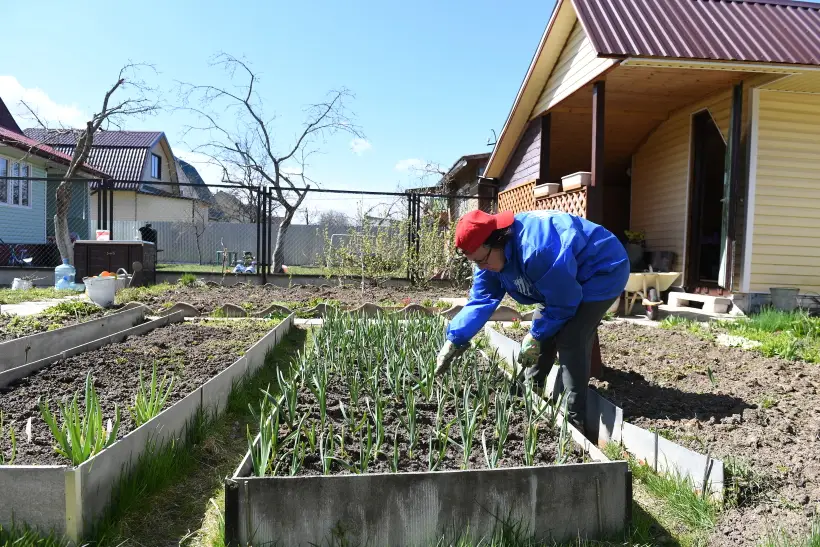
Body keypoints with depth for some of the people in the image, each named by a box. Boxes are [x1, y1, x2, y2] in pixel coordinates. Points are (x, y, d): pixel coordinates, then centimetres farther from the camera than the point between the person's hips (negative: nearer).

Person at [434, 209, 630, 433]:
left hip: (603, 272, -9)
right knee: (542, 332, 10)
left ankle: (574, 419, -9)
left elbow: (563, 303, -28)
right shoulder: (491, 255, -12)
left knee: (571, 340, -20)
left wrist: (535, 336, -17)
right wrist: (454, 340, -15)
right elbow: (481, 299, -8)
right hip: (566, 280, 9)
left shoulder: (537, 249, -41)